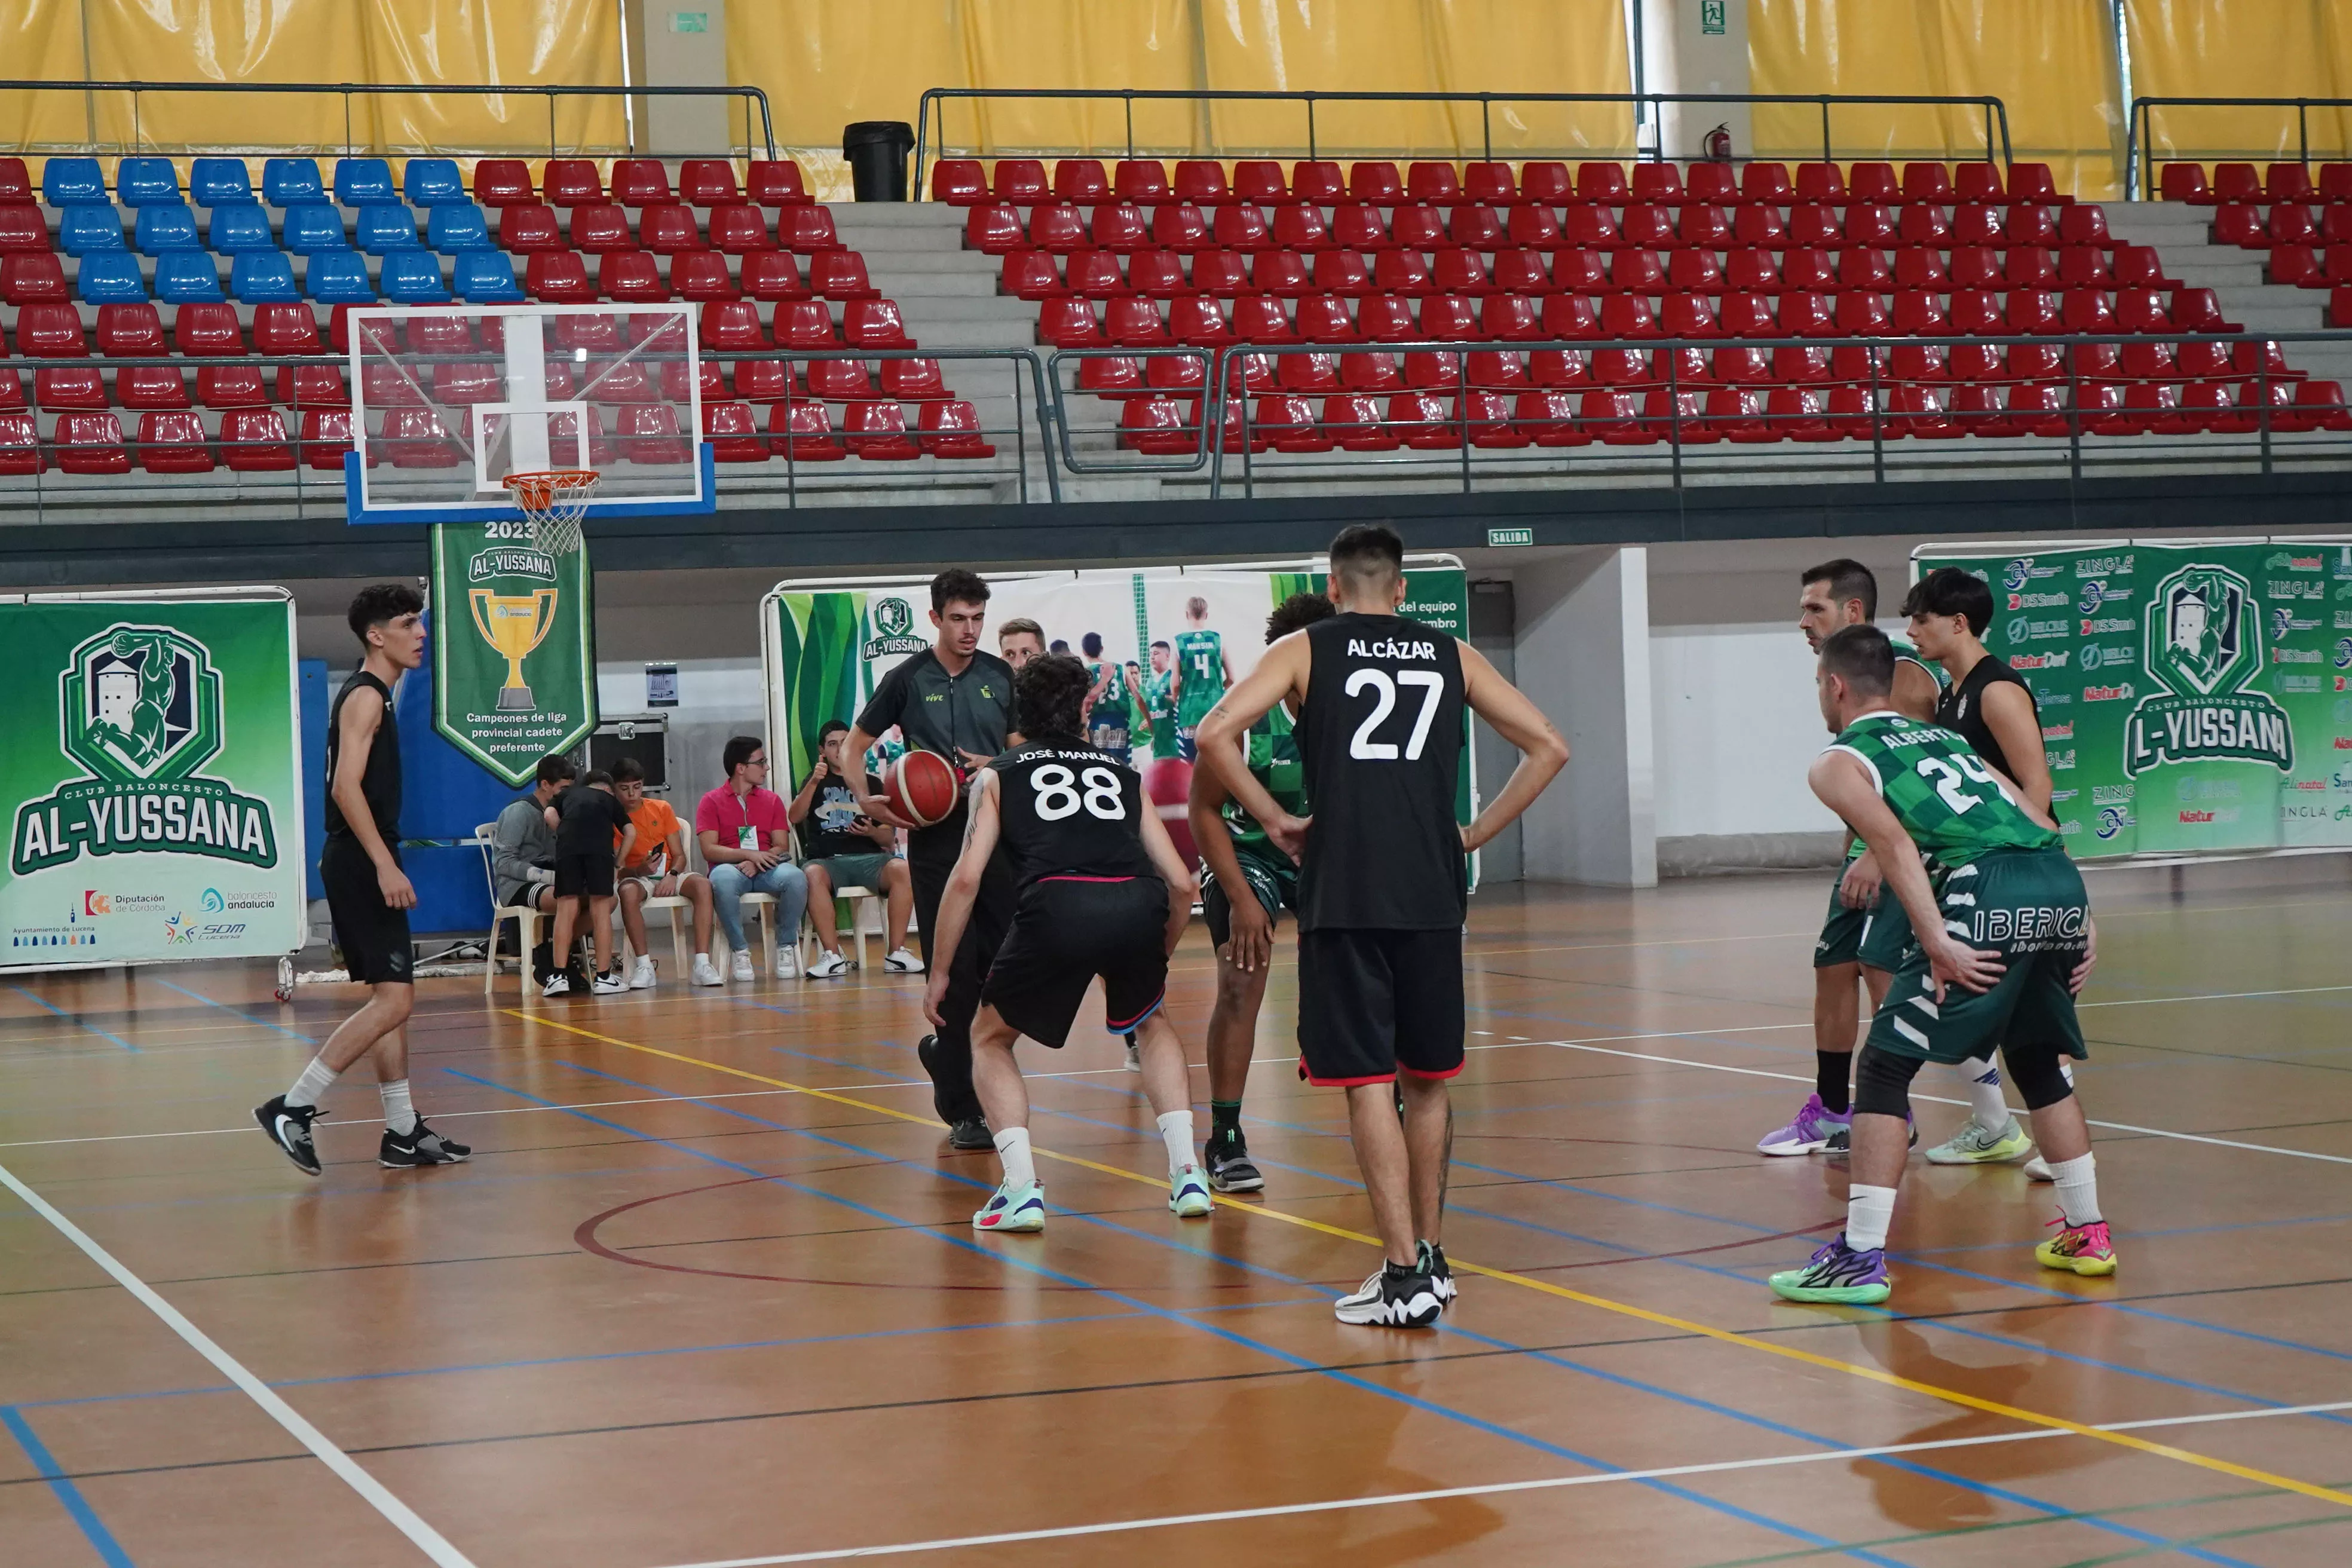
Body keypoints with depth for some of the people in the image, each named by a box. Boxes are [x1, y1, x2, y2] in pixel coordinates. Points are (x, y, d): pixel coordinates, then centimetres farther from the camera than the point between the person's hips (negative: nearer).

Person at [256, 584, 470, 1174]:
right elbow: (346, 786, -22)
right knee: (392, 999, -14)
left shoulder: (373, 696, 18)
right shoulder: (366, 696, -12)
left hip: (365, 866, 10)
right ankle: (292, 1108, -13)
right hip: (361, 865, -10)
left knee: (391, 999, 11)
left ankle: (403, 1133, 14)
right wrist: (384, 864, -27)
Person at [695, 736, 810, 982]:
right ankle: (740, 952, -25)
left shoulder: (771, 800, 16)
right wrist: (749, 854, -18)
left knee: (795, 878, -33)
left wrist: (757, 862, -14)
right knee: (723, 880, -40)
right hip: (731, 867, -2)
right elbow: (709, 850, -6)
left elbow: (782, 847, 6)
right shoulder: (711, 802, 6)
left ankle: (785, 948, -15)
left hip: (766, 869, 2)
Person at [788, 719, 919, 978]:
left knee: (901, 869, -31)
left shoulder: (871, 783, 19)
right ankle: (833, 957, -39)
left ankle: (896, 953, -30)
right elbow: (795, 818, 1)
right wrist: (814, 783, -13)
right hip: (825, 859, -1)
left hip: (867, 857, 1)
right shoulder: (817, 781, 20)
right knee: (813, 875, -37)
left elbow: (889, 839, 15)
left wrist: (873, 832, -9)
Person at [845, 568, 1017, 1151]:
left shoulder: (1000, 676, 6)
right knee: (954, 971, -5)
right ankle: (961, 1110, 3)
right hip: (936, 838, -3)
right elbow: (853, 746, 7)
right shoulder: (909, 679, -1)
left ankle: (942, 1051, 28)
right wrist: (866, 800, -9)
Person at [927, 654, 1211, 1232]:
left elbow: (967, 876, 12)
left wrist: (939, 973, 19)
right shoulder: (1123, 774, 31)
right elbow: (1181, 885, 26)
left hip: (1058, 904, -2)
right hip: (1137, 903, 2)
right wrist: (1158, 959, 41)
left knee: (991, 1039, 22)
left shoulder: (998, 776, 25)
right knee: (1153, 1024, 33)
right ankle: (1187, 1175, 19)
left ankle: (1022, 1189, 5)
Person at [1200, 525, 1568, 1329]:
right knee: (1428, 1080, 16)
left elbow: (1216, 733, -8)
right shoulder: (1453, 655, 14)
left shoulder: (1305, 649, 5)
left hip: (1343, 892, -3)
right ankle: (1430, 1256, 25)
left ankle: (1405, 1277, -6)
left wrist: (1277, 821, 1)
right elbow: (1548, 747, 12)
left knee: (1368, 1083, -1)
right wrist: (1476, 834, 14)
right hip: (1432, 892, 3)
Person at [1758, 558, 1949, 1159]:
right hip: (1868, 851, 10)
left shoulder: (1900, 672, -15)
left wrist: (1875, 856, -29)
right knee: (1832, 966, 12)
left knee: (1880, 967, -16)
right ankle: (1830, 1113, 22)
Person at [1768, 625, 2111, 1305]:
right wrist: (2078, 921, 21)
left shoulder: (1838, 763, 12)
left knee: (1884, 1066, 0)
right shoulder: (1942, 737, 32)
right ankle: (2086, 1234, 32)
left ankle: (1861, 1257, -6)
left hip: (1987, 895, -7)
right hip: (2063, 884, 7)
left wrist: (1938, 943, -14)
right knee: (2037, 1062, 27)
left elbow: (1896, 844, -6)